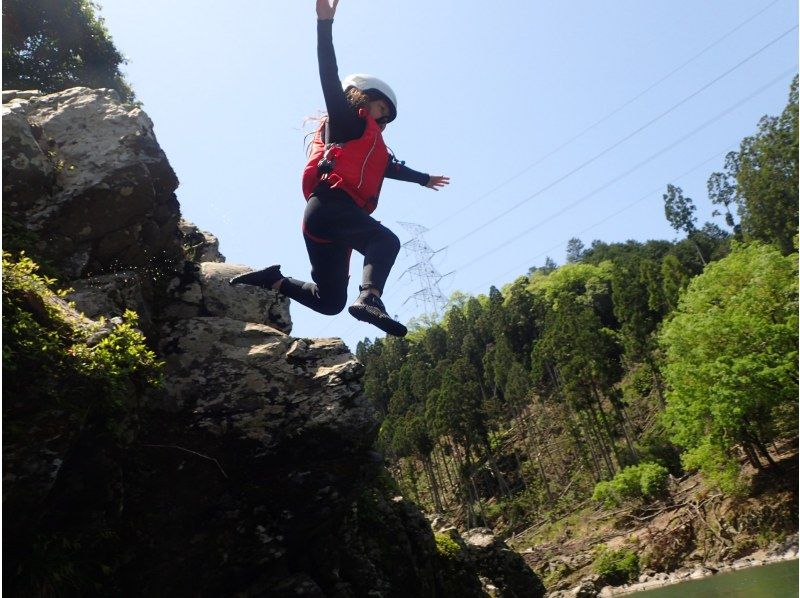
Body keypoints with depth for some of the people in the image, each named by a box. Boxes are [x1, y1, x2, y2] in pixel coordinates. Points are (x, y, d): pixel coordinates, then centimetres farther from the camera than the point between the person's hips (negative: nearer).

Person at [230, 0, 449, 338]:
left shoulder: (373, 147, 36)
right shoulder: (349, 118, 13)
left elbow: (390, 167, 54)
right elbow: (330, 79, -1)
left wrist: (423, 179, 69)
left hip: (322, 221, 9)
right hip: (331, 205, -9)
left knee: (330, 301, 4)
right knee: (386, 241, -29)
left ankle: (273, 280, 8)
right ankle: (370, 299, -49)